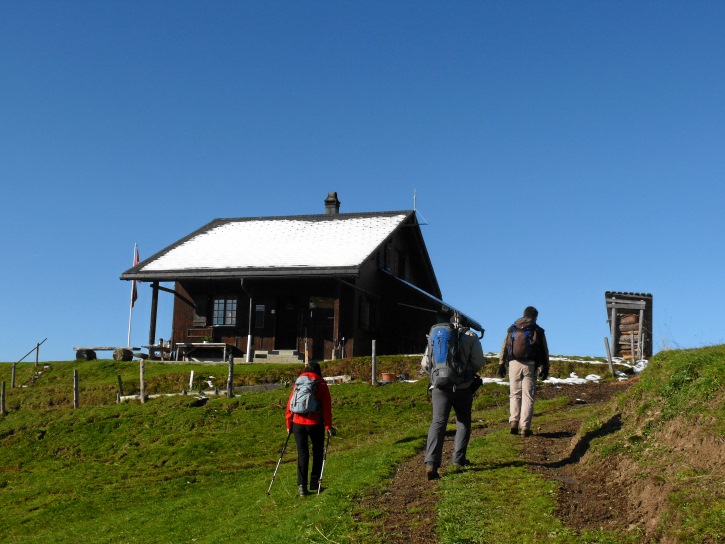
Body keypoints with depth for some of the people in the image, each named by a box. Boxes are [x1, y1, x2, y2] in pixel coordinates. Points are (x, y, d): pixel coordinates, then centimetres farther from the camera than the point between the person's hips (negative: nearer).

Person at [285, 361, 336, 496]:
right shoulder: (321, 385, -1)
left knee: (302, 454, 8)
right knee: (317, 453, 15)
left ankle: (302, 485, 0)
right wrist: (328, 426, 0)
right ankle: (314, 483, 15)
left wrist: (289, 425, 13)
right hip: (315, 424, -2)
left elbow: (289, 404, 6)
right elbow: (326, 407, -5)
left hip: (298, 423, 2)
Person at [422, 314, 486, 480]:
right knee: (463, 422, 19)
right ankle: (459, 458, 21)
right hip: (463, 387, -1)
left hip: (440, 387, 1)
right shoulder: (470, 336, 3)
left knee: (438, 422, -4)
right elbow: (479, 362, -4)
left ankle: (431, 462, -20)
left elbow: (425, 364, 8)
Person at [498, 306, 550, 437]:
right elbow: (544, 351, 5)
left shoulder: (512, 329, 11)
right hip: (530, 365, -2)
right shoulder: (538, 331, 6)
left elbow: (505, 347, 9)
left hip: (514, 363, 2)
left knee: (515, 394, 12)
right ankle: (524, 427, -3)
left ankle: (514, 422, -3)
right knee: (527, 397, 2)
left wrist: (501, 364, 11)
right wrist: (545, 368, 9)